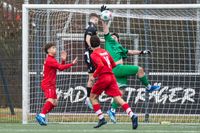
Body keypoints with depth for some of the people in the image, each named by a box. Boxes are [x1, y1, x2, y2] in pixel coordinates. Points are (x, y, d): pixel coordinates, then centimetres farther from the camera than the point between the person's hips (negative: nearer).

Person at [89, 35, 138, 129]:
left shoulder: (94, 54, -4)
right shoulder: (105, 52, 18)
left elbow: (100, 65, -20)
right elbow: (113, 65, 24)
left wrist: (94, 76, -9)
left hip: (103, 78, -6)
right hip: (112, 76, 6)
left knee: (93, 97, 13)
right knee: (118, 98, -5)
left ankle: (101, 118, 3)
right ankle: (132, 115, -26)